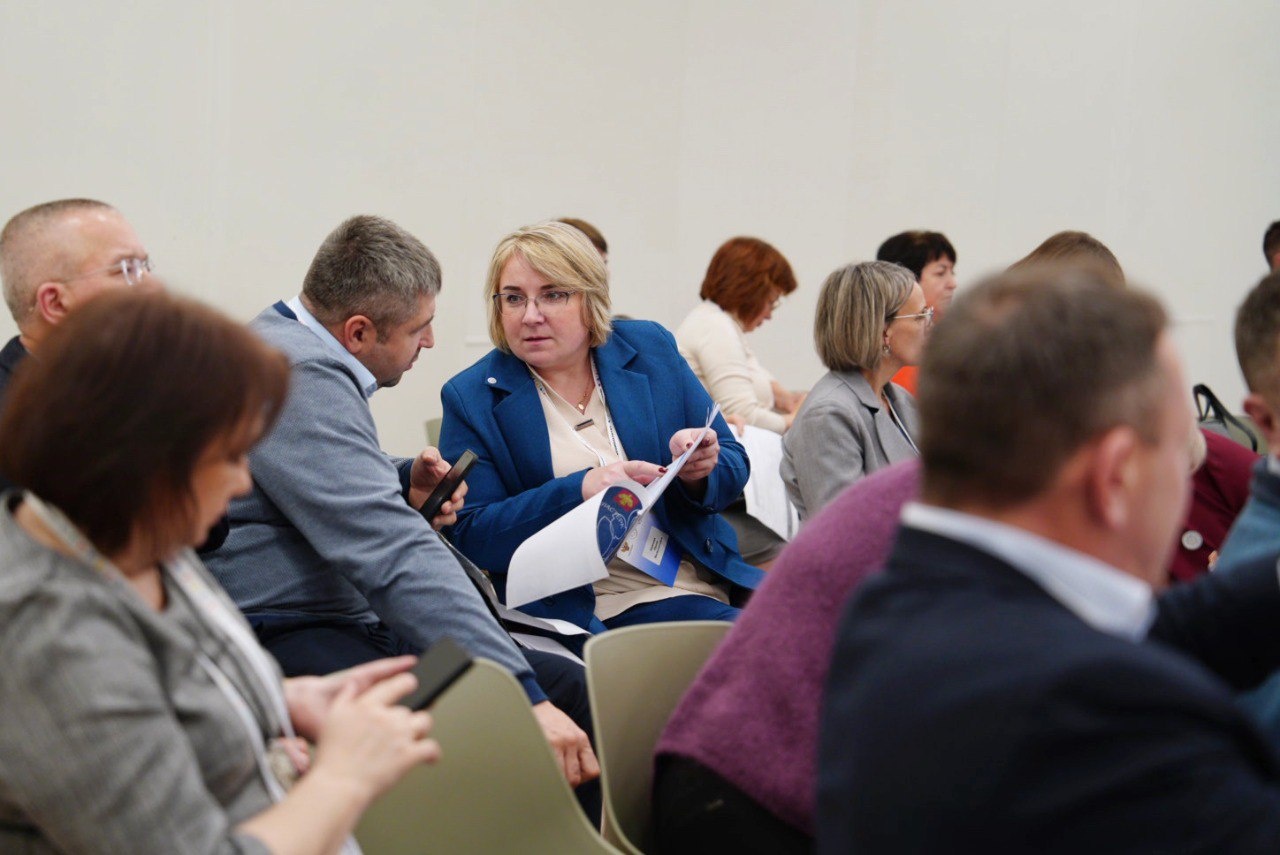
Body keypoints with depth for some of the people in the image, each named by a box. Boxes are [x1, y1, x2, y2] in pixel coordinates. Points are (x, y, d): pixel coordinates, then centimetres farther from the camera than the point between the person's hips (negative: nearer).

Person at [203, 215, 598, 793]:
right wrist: (523, 694, -33)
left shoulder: (290, 344, 16)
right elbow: (393, 551, -28)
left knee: (570, 686, -5)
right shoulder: (301, 376, -17)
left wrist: (400, 483, 15)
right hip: (285, 638, -11)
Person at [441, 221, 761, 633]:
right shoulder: (471, 398, 3)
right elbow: (471, 537, -5)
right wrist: (579, 491, -18)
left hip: (703, 579, 5)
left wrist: (699, 471, -12)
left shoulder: (649, 348, 11)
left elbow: (734, 465, 13)